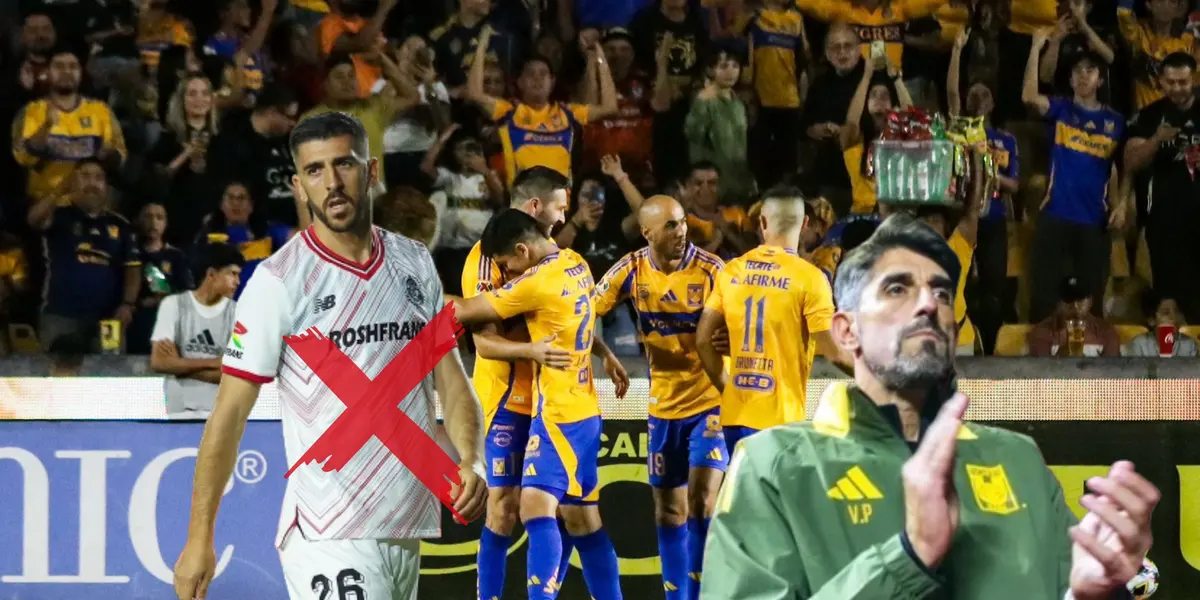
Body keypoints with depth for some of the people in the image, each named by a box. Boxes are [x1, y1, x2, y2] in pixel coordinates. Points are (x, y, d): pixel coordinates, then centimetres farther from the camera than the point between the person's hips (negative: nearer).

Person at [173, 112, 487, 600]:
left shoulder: (415, 263, 9)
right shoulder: (278, 280, -7)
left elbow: (449, 377, 14)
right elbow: (230, 413, -7)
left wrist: (470, 460, -5)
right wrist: (200, 537, -10)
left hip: (409, 531, 6)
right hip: (328, 537, -6)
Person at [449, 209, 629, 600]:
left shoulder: (538, 282, -19)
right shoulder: (576, 265, 7)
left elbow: (466, 312, -13)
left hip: (559, 412, -10)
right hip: (580, 407, 10)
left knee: (537, 506, -17)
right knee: (581, 519, 13)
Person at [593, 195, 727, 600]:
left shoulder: (711, 270, -14)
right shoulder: (631, 270, -5)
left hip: (711, 400, -4)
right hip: (664, 404, 4)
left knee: (701, 501, -15)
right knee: (668, 510, 10)